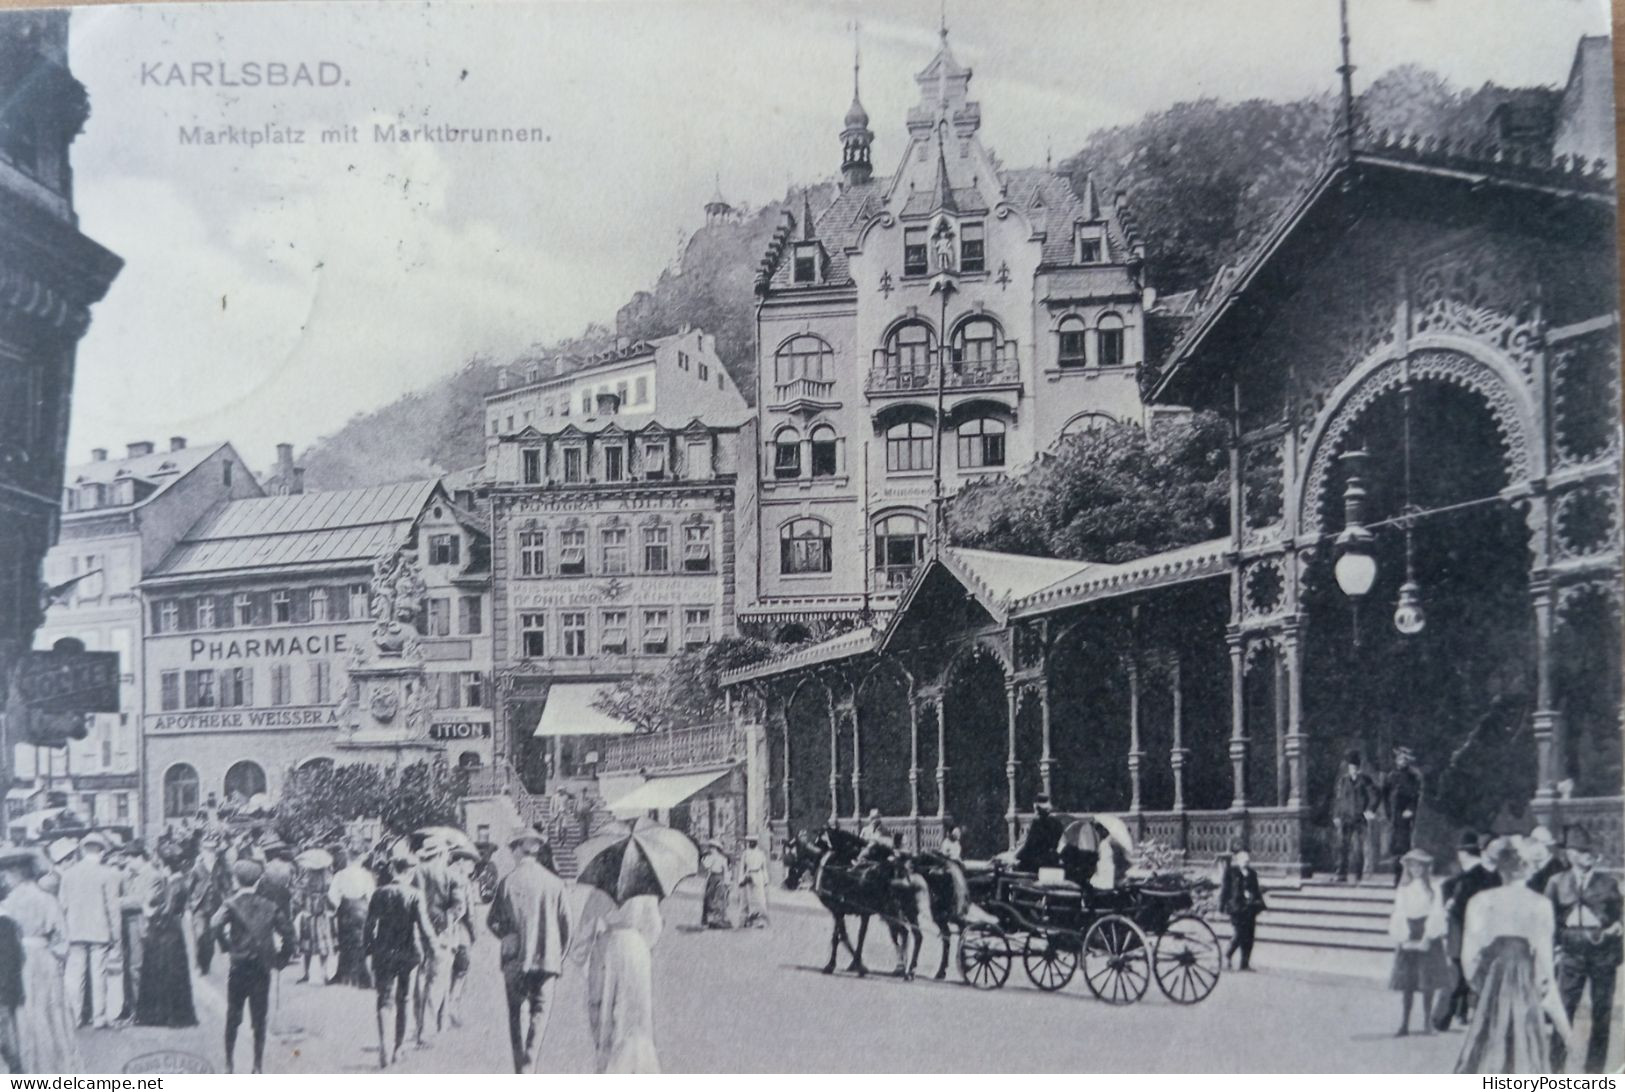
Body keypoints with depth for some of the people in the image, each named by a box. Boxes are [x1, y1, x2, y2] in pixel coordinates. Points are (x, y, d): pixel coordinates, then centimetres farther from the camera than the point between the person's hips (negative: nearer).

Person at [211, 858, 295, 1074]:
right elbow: (287, 932, -4)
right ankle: (258, 1066, 8)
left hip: (238, 967, -1)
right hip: (262, 969, 1)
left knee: (233, 1017, 10)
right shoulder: (270, 906, 3)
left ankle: (230, 1064, 11)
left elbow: (216, 924, -23)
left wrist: (226, 947, -9)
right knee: (259, 1019, 8)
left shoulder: (231, 904, -3)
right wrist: (280, 961, 5)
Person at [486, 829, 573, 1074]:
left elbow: (492, 921, 2)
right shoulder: (554, 882, -1)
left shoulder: (507, 882, -4)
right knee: (540, 1012, 4)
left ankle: (521, 1069, 14)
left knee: (515, 1013, 12)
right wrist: (560, 956, 13)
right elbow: (566, 923, 2)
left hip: (515, 958, 0)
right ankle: (531, 1065, -14)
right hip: (547, 957, 0)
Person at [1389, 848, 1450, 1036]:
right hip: (1407, 939, 1)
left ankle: (1427, 1021, 11)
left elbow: (1436, 915, -3)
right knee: (1407, 984, -2)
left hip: (1427, 939, -1)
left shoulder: (1433, 889, 2)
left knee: (1428, 982, 0)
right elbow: (1399, 915, 5)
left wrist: (1427, 939, -12)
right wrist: (1403, 938, -7)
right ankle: (1404, 1024, -2)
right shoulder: (1403, 890, 8)